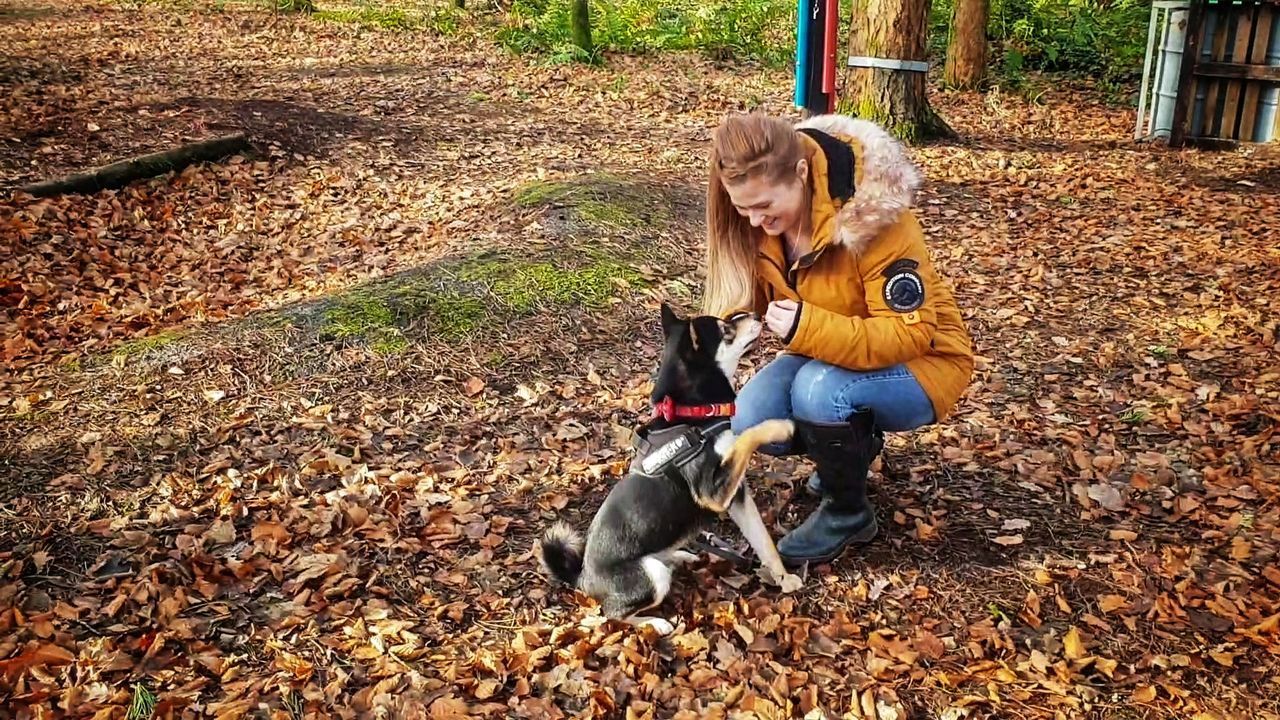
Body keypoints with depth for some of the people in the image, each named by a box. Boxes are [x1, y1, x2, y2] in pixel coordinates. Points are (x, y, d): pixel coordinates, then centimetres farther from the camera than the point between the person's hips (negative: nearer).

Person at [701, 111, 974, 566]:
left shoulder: (874, 219, -31)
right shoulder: (761, 217, -12)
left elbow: (910, 334, -30)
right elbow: (745, 298, -5)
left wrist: (807, 328, -43)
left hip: (921, 361, -6)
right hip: (830, 354, 6)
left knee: (819, 389, -34)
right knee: (750, 420, -17)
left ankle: (849, 512, -7)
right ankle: (854, 443, 13)